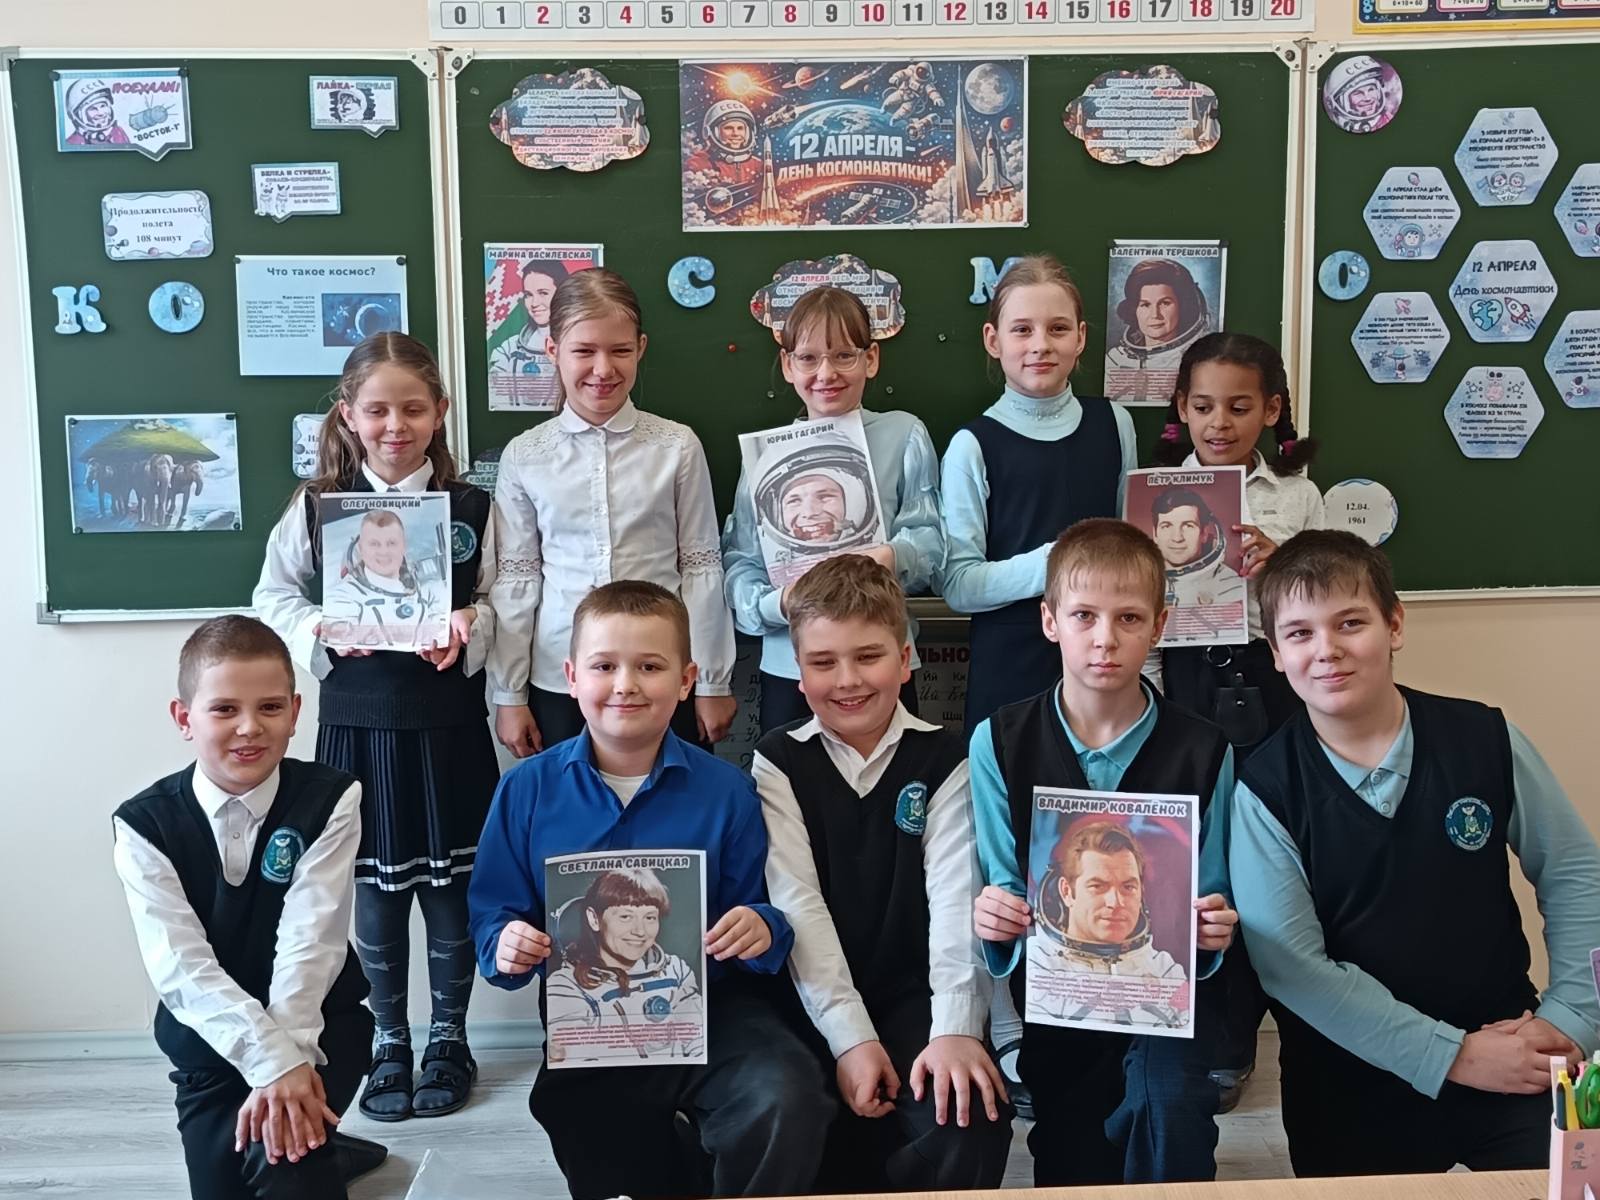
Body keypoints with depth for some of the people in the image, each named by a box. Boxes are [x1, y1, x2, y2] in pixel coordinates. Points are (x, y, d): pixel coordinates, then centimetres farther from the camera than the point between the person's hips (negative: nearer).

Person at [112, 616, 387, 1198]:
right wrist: (272, 1060, -30)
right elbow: (180, 967, -19)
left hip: (318, 1027, -2)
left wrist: (290, 1061, -29)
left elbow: (309, 940, -18)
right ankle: (319, 1153, 32)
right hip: (210, 1045, 3)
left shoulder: (329, 800, -11)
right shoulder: (144, 824, -11)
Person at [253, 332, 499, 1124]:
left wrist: (470, 629, -18)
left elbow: (500, 603, 2)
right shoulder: (316, 506, 0)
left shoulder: (471, 508, 0)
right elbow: (273, 598, 4)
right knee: (375, 885, 10)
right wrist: (320, 630, -14)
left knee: (451, 882, 9)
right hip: (356, 723, 0)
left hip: (448, 724, 0)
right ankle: (389, 1041, 29)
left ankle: (448, 1036, 29)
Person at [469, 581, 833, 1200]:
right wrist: (507, 948, -16)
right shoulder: (527, 789, 0)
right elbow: (492, 917, 5)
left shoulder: (725, 790, -3)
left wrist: (762, 929, -21)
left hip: (712, 1008, -1)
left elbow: (762, 918, 2)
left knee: (787, 1104, -28)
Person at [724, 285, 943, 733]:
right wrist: (775, 604, -17)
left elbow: (929, 537, -3)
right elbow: (739, 559, 2)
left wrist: (896, 556, -24)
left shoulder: (903, 435, 2)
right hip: (787, 665, 1)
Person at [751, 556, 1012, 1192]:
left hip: (914, 997, 0)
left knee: (969, 1123, -25)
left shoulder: (944, 758, 1)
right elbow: (796, 902, -9)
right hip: (815, 1004, 0)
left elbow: (955, 897, -11)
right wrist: (849, 1037, -19)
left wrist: (955, 1028, -25)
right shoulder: (779, 761, 1)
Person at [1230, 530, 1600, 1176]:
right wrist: (1451, 1055, -16)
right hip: (1352, 1097, -1)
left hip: (1513, 1062, 1)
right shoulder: (1263, 789, -12)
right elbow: (1290, 964, -15)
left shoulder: (1485, 739, -6)